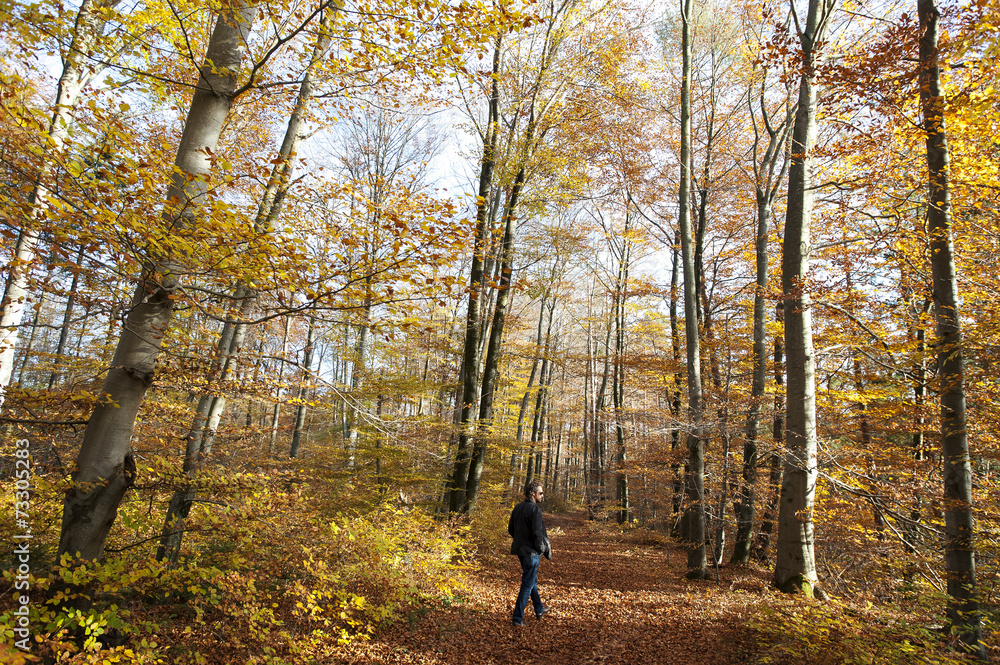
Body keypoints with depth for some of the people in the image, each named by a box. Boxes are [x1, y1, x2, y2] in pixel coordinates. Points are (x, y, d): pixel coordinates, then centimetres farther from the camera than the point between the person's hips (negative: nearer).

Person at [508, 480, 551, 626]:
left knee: (532, 580, 23)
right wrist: (546, 551, -10)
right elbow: (537, 533, -22)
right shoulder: (535, 510, -18)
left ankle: (539, 609, 38)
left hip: (520, 549, 9)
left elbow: (510, 530, 13)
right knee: (528, 584, 1)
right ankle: (517, 618, 4)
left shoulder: (517, 508, 7)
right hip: (531, 551, -9)